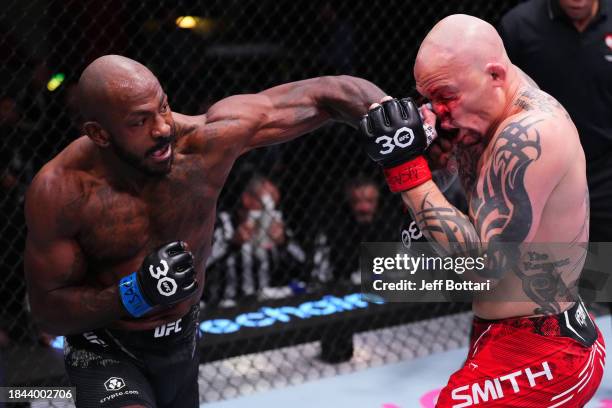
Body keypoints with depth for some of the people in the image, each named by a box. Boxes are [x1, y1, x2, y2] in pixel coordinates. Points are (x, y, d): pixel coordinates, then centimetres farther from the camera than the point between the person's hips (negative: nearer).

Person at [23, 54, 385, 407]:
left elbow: (322, 94, -19)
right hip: (107, 355, -4)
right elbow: (48, 311, -18)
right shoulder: (60, 191, -25)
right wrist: (138, 293, -33)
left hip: (184, 343, 4)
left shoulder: (204, 137, -22)